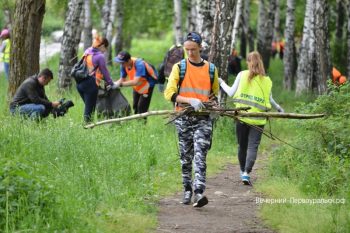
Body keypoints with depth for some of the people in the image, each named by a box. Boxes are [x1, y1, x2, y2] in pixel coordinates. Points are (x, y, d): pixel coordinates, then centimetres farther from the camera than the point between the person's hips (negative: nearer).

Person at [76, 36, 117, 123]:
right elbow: (105, 72, -3)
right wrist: (111, 84, 11)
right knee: (89, 109, -2)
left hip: (80, 83, 8)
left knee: (87, 106, 17)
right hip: (90, 84, -8)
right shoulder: (100, 56, -9)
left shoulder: (87, 51, 13)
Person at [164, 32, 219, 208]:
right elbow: (169, 93, -9)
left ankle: (199, 193, -23)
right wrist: (190, 100, -20)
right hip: (184, 118, 1)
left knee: (200, 157, -13)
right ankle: (187, 190, 22)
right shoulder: (179, 67, 2)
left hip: (203, 119, -1)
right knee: (185, 158, 9)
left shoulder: (210, 69, 8)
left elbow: (215, 93, 25)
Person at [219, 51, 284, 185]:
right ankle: (247, 172, -16)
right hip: (258, 119, -1)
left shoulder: (242, 75, 0)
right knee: (253, 146, -1)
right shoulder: (267, 81, 2)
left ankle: (243, 171, 28)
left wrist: (222, 83, 20)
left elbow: (231, 93, 2)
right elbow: (269, 100, 10)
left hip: (242, 116, 1)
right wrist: (278, 108, 30)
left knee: (242, 145, 16)